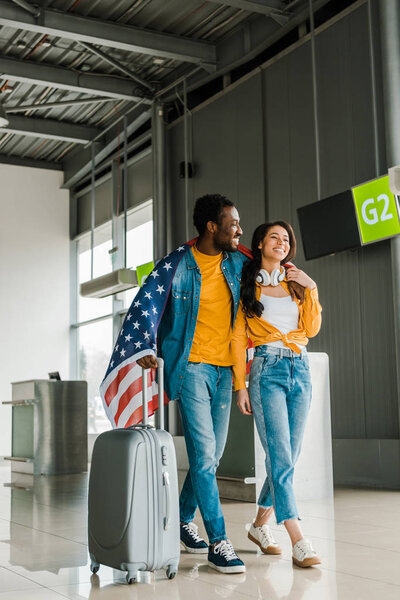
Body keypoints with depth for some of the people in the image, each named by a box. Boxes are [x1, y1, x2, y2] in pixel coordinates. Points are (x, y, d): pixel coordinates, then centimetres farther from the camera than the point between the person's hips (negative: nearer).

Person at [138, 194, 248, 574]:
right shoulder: (178, 265, -8)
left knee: (212, 455, 12)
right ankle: (218, 542, -6)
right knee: (203, 453, -11)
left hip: (224, 369, 6)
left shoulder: (237, 262, 7)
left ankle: (183, 520, 31)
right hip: (191, 367, -6)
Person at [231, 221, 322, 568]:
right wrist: (241, 385, -4)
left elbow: (312, 329, 10)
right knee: (280, 457, -12)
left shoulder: (296, 282, 18)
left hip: (300, 370, 5)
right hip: (267, 369, -5)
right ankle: (299, 542, -13)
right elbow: (239, 337, 1)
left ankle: (260, 525, 23)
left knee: (288, 458, 6)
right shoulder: (247, 285, 5)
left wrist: (311, 289, 2)